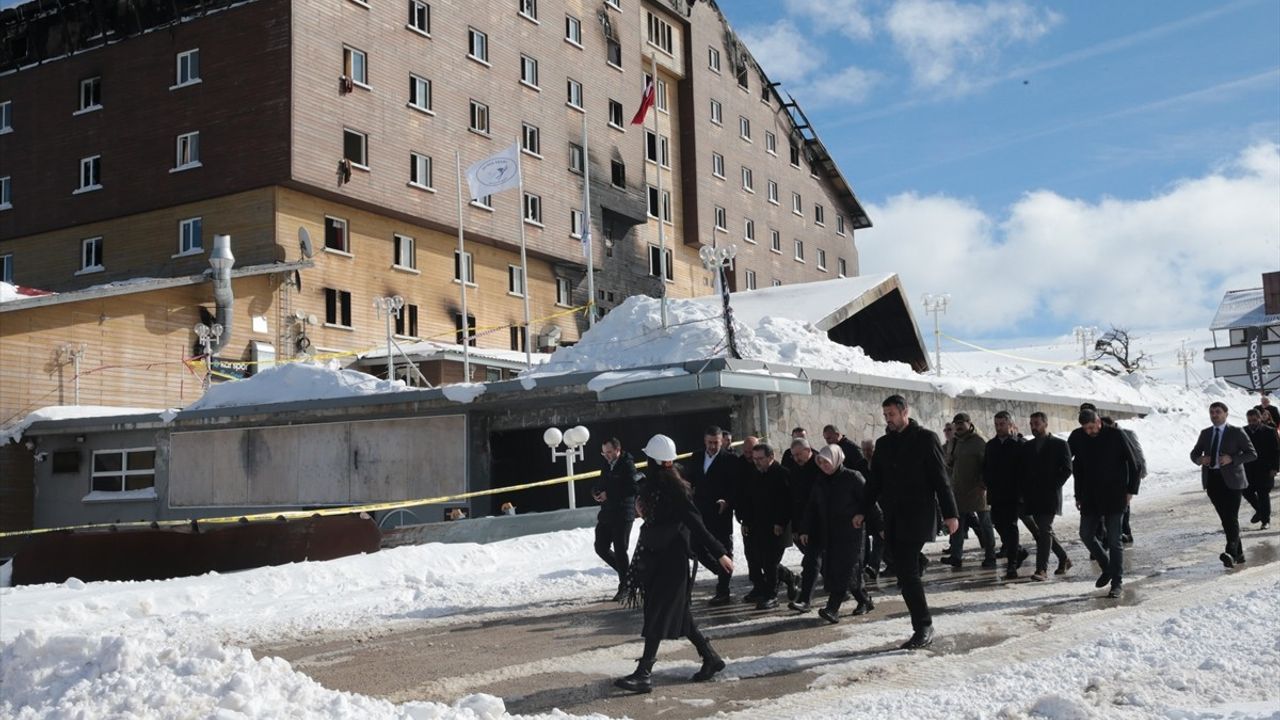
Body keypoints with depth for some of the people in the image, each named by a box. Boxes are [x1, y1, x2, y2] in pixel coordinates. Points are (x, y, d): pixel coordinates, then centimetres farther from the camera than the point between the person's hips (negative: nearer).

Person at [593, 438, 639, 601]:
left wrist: (608, 494, -19)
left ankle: (624, 586, 7)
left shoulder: (627, 465, -11)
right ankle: (625, 571, 25)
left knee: (620, 550, -5)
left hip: (623, 514, -8)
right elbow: (598, 483, 21)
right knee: (601, 547, 7)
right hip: (607, 513, 8)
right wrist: (596, 491, -3)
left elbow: (632, 489, -21)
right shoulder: (607, 465, 13)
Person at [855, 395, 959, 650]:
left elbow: (940, 478, -4)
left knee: (907, 572, -14)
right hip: (892, 517, 6)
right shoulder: (884, 443, 15)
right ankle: (924, 628, 12)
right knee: (906, 571, 5)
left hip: (917, 516, -6)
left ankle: (923, 627, -8)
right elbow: (875, 481, 20)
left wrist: (949, 513, -8)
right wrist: (863, 511, 16)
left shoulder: (925, 439, -2)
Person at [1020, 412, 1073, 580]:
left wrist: (1053, 487, -11)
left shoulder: (1060, 444, 1)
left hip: (1049, 496, -6)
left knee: (1045, 530, -13)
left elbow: (1066, 469, -4)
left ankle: (1042, 569, -14)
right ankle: (1064, 559, 29)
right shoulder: (1026, 446, 15)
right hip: (1032, 497, 6)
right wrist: (1023, 491, 4)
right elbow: (1022, 471, 16)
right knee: (1043, 531, 11)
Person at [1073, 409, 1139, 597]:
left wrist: (1131, 490, -6)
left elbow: (1132, 464, -2)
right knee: (1086, 534, 4)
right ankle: (1107, 567, 25)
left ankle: (1117, 581, 4)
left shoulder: (1115, 436, -7)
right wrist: (1078, 495, 11)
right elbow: (1077, 469, 13)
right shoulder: (1081, 440, 3)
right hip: (1090, 497, 4)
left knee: (1114, 540, -3)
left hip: (1114, 497, -4)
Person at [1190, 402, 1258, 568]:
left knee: (1232, 517, -13)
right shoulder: (1205, 434, 14)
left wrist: (1232, 459, -17)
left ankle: (1231, 553, -22)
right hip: (1212, 480, 5)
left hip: (1230, 480, -5)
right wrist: (1200, 459, -4)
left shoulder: (1237, 432, 1)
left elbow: (1252, 454, -1)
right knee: (1225, 519, 7)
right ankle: (1239, 554, 17)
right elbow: (1194, 453, 20)